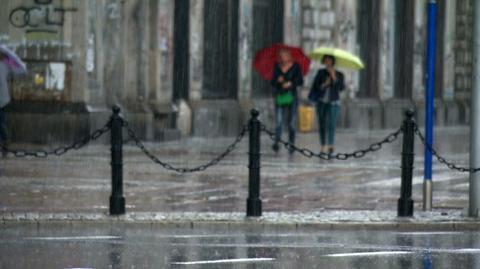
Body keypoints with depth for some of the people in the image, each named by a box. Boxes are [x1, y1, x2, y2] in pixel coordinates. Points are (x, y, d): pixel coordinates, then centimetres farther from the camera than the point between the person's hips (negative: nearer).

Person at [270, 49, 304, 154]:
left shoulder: (295, 66, 1)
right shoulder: (277, 66, 9)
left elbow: (300, 81, 0)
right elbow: (273, 82, 11)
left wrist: (291, 83, -17)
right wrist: (277, 80, -12)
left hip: (291, 96, -1)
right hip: (279, 96, 1)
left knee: (292, 122, 0)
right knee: (278, 121, -13)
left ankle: (291, 144, 9)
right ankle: (276, 143, -22)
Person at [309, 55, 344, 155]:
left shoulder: (339, 75, 5)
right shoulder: (321, 73, 8)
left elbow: (341, 88, -7)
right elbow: (315, 86, 5)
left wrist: (334, 77, -15)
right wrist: (324, 85, -13)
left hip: (333, 102, -2)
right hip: (321, 101, 2)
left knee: (331, 124, -17)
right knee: (322, 124, 1)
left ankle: (330, 146, -27)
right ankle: (323, 146, 7)